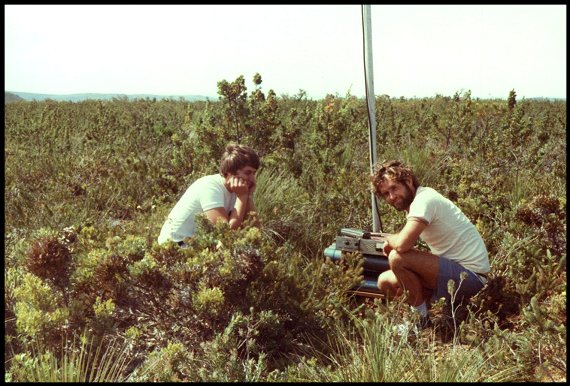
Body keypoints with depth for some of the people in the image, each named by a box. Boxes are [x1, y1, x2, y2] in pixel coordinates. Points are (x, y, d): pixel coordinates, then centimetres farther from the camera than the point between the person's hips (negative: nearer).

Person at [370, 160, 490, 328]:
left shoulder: (424, 199, -19)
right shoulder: (413, 202, 10)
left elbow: (402, 244, -32)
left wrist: (389, 238, -10)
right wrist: (392, 243, -2)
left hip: (469, 276, -10)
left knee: (397, 258, -25)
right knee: (385, 281, 6)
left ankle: (421, 318, -7)